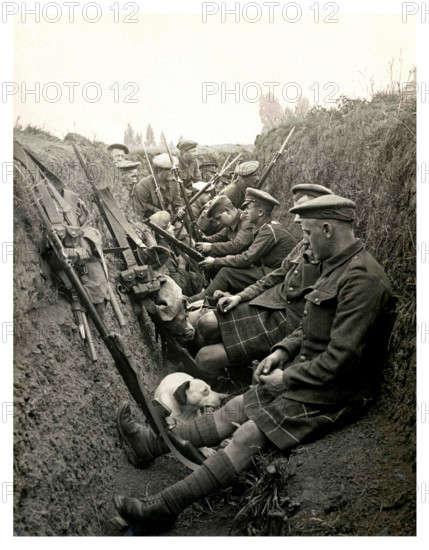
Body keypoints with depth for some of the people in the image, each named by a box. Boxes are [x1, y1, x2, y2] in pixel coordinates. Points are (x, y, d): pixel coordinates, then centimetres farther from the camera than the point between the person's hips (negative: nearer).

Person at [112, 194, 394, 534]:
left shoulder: (363, 279, -23)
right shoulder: (336, 266, 11)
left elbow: (341, 359, -25)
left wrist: (287, 378, -15)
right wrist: (282, 351, 4)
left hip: (333, 393, -9)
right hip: (305, 375, 9)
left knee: (248, 436, -15)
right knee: (232, 411, 7)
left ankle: (162, 509, -10)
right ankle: (154, 442, 15)